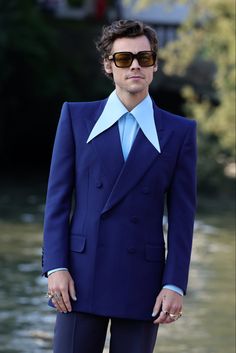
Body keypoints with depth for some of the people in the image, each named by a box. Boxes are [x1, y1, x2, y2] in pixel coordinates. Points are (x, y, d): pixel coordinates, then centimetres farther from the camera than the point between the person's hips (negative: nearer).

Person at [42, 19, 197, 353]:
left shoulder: (179, 132, 5)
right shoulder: (76, 117, 5)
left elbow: (182, 216, 3)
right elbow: (58, 197, 3)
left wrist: (175, 285, -5)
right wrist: (55, 267, -6)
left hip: (142, 282, 0)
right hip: (81, 278, 0)